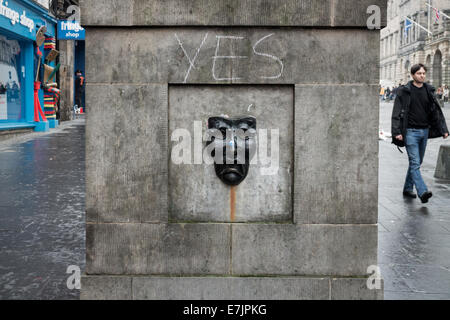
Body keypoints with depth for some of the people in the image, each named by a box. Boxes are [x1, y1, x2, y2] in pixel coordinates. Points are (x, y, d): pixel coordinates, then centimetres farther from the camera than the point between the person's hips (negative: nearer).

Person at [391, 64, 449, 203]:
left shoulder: (429, 91, 9)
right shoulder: (404, 91, -5)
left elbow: (436, 111, 11)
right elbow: (397, 113, -7)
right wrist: (397, 132, -16)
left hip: (424, 131, 6)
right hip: (410, 131, -6)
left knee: (417, 162, 12)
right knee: (415, 163, -13)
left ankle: (408, 188, 25)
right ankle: (423, 192, -22)